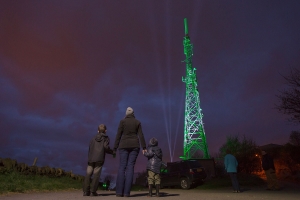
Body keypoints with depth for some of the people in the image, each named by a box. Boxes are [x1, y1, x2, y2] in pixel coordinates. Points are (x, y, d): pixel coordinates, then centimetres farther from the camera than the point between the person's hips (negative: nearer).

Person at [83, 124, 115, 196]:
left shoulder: (93, 139, 23)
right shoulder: (106, 138, 11)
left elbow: (90, 149, 19)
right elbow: (106, 147, -7)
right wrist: (112, 152, 8)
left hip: (91, 159, 4)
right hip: (99, 159, -3)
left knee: (88, 174, 5)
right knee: (96, 175, -1)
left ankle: (86, 191, 1)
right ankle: (93, 191, -5)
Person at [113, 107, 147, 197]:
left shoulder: (122, 121, 1)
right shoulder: (138, 122, 6)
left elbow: (118, 135, -3)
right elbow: (141, 135, -1)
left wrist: (115, 148, 0)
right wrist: (144, 147, 0)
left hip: (124, 146, -1)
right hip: (134, 146, 1)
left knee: (122, 167, 1)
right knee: (130, 167, -1)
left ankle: (119, 191, -4)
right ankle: (126, 192, -5)